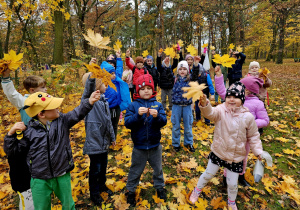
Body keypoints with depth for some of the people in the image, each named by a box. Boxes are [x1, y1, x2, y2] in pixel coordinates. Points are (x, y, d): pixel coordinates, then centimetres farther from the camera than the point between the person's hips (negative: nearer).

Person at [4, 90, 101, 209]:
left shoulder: (62, 121, -8)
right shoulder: (29, 131, -10)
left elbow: (77, 113, -25)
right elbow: (11, 150, 0)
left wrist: (89, 101, -42)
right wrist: (11, 133, -16)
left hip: (62, 177, 1)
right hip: (39, 181, 0)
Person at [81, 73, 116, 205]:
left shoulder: (103, 100, 8)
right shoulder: (89, 98, -13)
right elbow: (89, 86, -37)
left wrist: (112, 137, 18)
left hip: (104, 140, 7)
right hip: (94, 141, -7)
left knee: (103, 166, 22)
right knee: (95, 168, 9)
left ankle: (102, 185, 45)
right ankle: (94, 193, 31)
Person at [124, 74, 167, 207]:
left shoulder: (157, 105, -5)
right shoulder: (133, 105, -8)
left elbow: (164, 121, -11)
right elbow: (127, 123, -15)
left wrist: (157, 116, -31)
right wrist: (138, 115, -31)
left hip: (155, 145, 2)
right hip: (139, 147, -1)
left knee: (158, 169, 22)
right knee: (135, 171, 17)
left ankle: (160, 187, 47)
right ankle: (130, 191, 39)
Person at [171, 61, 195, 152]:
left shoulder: (190, 80, 0)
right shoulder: (175, 79, 0)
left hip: (187, 106, 0)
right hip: (176, 105, 0)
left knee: (188, 126, 13)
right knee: (176, 126, 12)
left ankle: (188, 143, 32)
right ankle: (176, 143, 29)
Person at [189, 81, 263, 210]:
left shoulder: (248, 117, -11)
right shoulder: (221, 110, -17)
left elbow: (253, 136, 0)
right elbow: (210, 113, -39)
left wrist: (258, 152, -5)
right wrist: (204, 104, -59)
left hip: (236, 157, 1)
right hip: (218, 153, 0)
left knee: (232, 184, 15)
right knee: (208, 174, 17)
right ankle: (197, 191, 47)